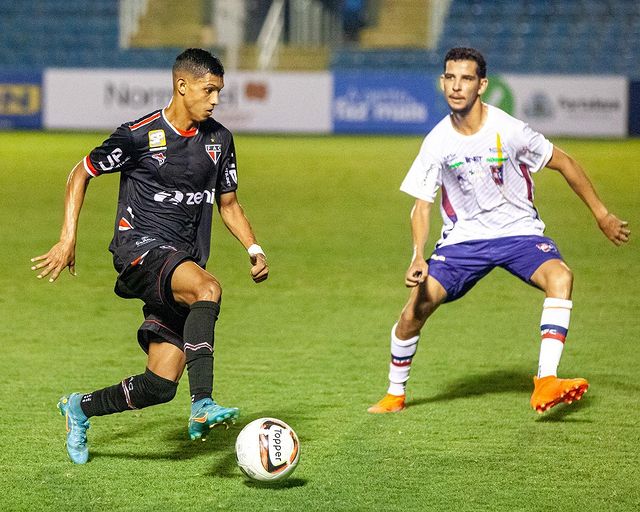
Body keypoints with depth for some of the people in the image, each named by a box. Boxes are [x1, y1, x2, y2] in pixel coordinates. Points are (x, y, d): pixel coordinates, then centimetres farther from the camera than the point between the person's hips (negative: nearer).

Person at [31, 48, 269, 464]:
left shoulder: (218, 139, 10)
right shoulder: (139, 135, -6)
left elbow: (228, 203, 20)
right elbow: (81, 173, 4)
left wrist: (254, 248, 4)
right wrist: (68, 238, -4)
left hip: (183, 264, 6)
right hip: (140, 249, -6)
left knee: (161, 386, -3)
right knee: (208, 288, -37)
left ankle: (80, 409, 24)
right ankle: (202, 406, -41)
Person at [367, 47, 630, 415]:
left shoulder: (508, 130, -16)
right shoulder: (438, 143, -9)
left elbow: (564, 163, -2)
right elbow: (422, 205, -3)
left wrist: (602, 214, 2)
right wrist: (418, 257, -20)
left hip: (519, 231, -2)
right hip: (463, 238, 2)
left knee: (560, 276, -32)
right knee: (416, 308, -13)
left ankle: (546, 384, -38)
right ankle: (395, 395, 12)